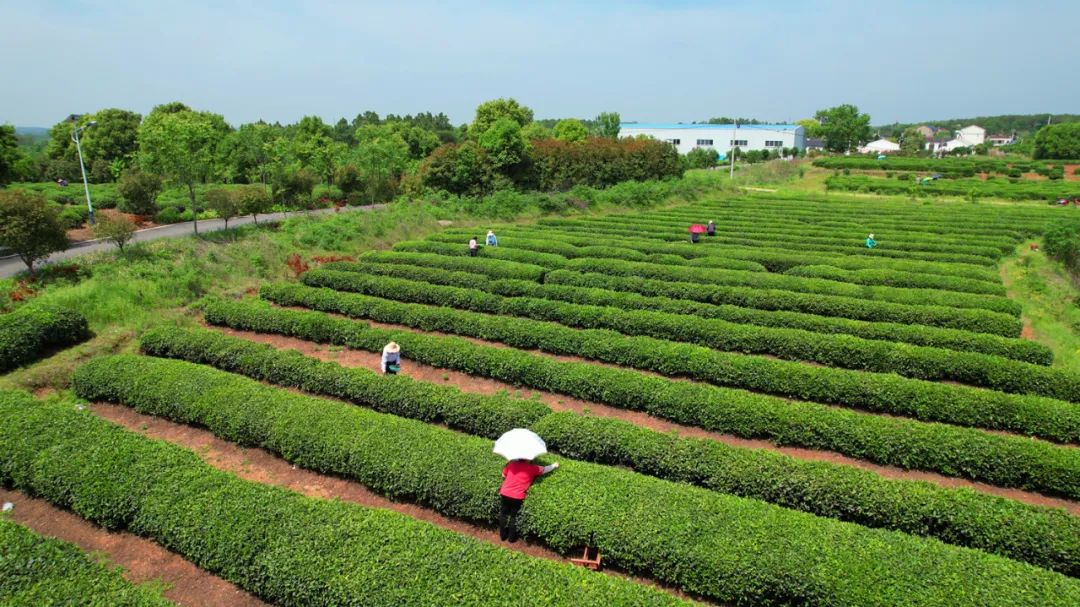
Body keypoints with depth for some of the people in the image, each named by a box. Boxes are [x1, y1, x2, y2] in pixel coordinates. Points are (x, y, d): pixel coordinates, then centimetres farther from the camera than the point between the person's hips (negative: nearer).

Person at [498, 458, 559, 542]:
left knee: (503, 515, 19)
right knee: (514, 517, 15)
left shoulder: (511, 463, 2)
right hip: (517, 497, -2)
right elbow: (545, 469, 10)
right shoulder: (532, 468, -4)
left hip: (505, 494, 2)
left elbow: (504, 475, 15)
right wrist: (554, 465, 27)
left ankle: (503, 535, 32)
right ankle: (512, 538, 28)